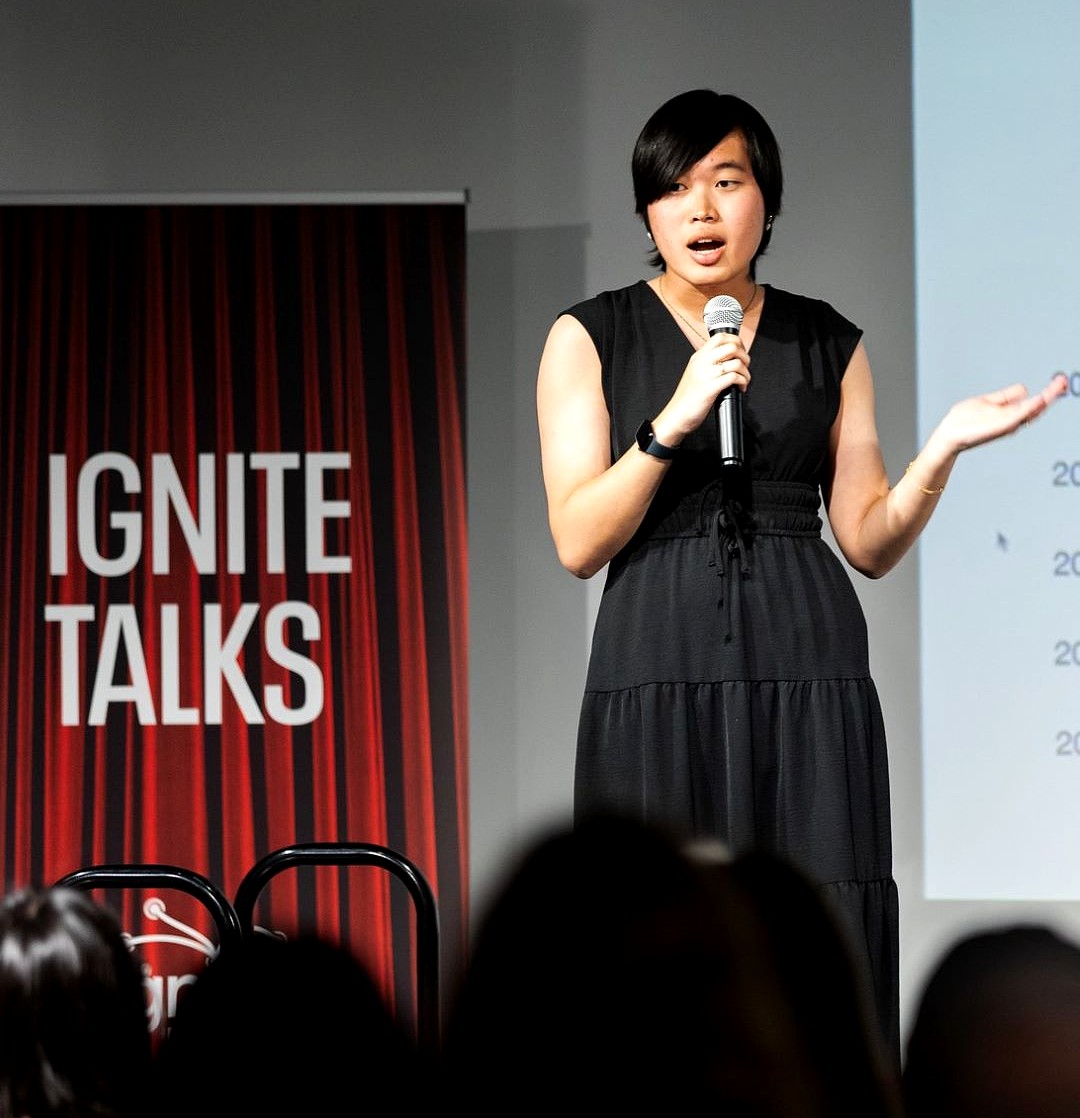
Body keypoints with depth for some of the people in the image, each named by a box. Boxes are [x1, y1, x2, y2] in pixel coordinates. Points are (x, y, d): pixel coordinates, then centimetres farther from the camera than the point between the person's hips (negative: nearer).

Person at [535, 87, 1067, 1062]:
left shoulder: (829, 344, 12)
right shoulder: (590, 338, 6)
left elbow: (868, 542, 11)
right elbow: (578, 542, -2)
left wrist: (944, 449, -5)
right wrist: (674, 420, -14)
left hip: (809, 676, 2)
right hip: (658, 678, -2)